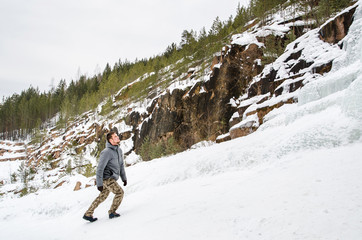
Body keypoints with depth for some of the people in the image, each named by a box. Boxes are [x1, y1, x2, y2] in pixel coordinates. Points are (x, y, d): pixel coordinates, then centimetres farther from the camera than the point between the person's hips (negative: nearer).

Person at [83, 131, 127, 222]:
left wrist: (124, 178, 15)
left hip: (111, 178, 9)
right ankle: (112, 212, 4)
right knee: (120, 192, -11)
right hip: (107, 178, -9)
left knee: (102, 197, 17)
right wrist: (99, 183, -19)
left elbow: (121, 164, 17)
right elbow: (100, 168, -19)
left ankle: (88, 214, 27)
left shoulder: (119, 150, 7)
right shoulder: (107, 152, -20)